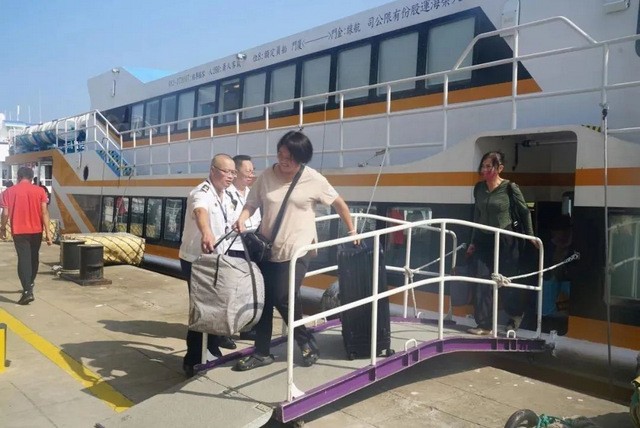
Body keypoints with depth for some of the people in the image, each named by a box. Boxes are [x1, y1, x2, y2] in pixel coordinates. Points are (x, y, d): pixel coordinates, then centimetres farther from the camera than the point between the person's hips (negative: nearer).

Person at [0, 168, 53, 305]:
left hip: (19, 231, -2)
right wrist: (48, 231, -3)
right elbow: (44, 212, -5)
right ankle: (30, 283, 37)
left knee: (23, 259, -4)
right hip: (36, 230, 2)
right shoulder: (39, 191, -1)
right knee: (34, 257, 19)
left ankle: (27, 291, -14)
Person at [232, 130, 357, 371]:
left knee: (283, 299, -13)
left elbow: (339, 204, 5)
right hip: (267, 248, 4)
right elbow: (251, 204, 3)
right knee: (263, 300, 7)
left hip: (297, 250, -4)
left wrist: (352, 231, 10)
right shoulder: (266, 176, 0)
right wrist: (242, 220, -18)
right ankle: (262, 353, 24)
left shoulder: (313, 180, -6)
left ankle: (307, 343, 13)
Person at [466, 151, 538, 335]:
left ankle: (516, 314, 36)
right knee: (482, 282, -3)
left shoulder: (510, 187, -11)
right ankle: (484, 325, 4)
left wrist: (530, 235, 4)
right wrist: (473, 241, 11)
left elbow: (525, 211, 1)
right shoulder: (479, 187, 2)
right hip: (483, 240, 4)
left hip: (505, 240, -4)